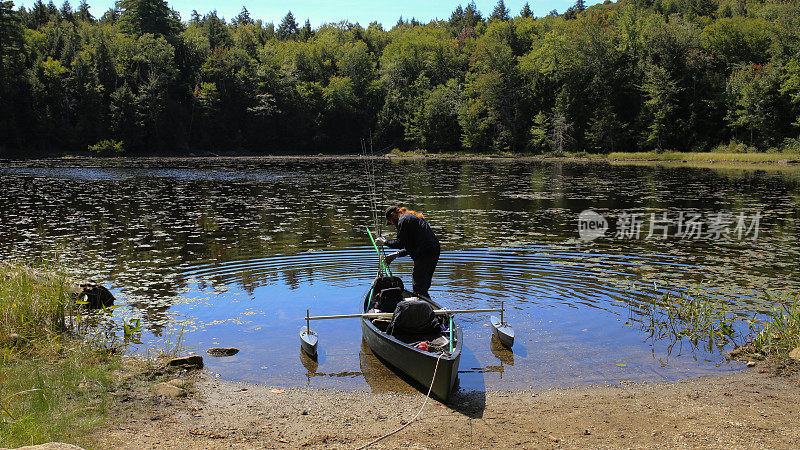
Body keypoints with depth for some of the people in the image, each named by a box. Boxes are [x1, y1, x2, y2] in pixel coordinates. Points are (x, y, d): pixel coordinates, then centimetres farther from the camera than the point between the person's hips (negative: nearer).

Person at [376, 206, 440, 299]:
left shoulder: (403, 220, -3)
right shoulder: (414, 217, 27)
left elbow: (400, 243, -9)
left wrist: (385, 242, 6)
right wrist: (397, 254, 25)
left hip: (425, 254, -10)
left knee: (419, 288, -7)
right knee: (423, 286, 18)